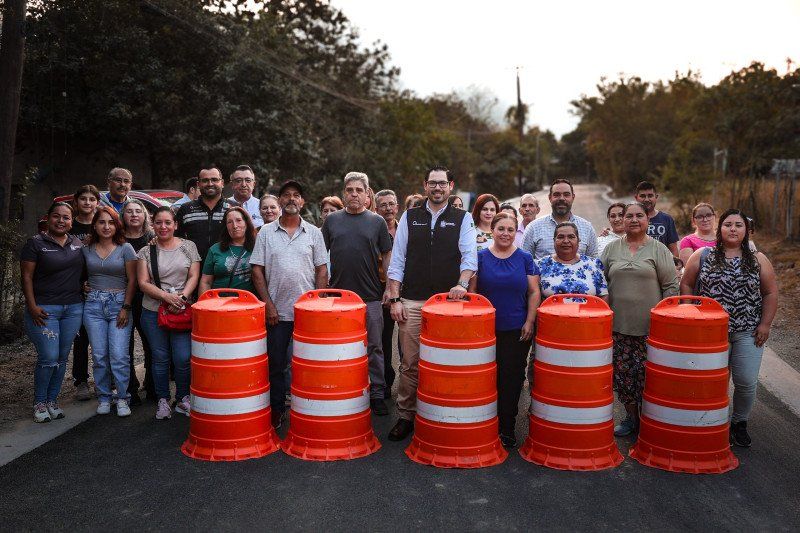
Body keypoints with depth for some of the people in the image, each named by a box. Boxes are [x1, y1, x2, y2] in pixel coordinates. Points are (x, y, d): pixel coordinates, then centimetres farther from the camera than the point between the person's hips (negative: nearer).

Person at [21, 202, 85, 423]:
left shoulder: (77, 243, 10)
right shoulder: (36, 243, -4)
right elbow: (27, 277, -7)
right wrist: (32, 306, -13)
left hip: (73, 308, 5)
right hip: (45, 309, -5)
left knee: (62, 357, 9)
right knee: (49, 358, -8)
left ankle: (52, 400, 22)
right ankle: (39, 402, 11)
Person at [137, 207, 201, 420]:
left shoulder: (188, 246, 4)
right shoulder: (146, 252, 4)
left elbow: (194, 276, 1)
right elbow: (143, 283, -2)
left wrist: (182, 297, -15)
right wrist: (167, 296, -16)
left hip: (182, 310, -1)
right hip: (153, 312, 1)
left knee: (183, 358, -6)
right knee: (160, 358, 8)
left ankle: (183, 398, 13)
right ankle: (163, 401, 21)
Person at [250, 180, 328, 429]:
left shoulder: (313, 233, 7)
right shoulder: (265, 232, 5)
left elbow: (322, 270, 6)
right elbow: (257, 270, 2)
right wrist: (268, 304, -6)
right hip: (277, 312, 0)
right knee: (275, 364, 7)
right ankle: (276, 411, 19)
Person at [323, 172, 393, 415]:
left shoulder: (377, 221, 5)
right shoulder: (332, 220, 8)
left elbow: (387, 256, 6)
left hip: (371, 296, -1)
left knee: (374, 348, 6)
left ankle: (377, 394, 15)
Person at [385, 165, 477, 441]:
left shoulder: (463, 219, 8)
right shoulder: (409, 217, 11)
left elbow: (469, 255, -3)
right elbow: (396, 261, 8)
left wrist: (461, 283, -22)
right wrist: (395, 299, 0)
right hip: (412, 302, 1)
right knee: (410, 364, 4)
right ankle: (406, 416, 16)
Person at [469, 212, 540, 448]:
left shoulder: (525, 259, 5)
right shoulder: (480, 257, 2)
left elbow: (534, 292, 6)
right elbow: (471, 291, 3)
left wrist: (530, 322, -2)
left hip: (517, 331, 1)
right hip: (486, 329, -1)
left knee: (512, 378, 4)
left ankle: (507, 429, 15)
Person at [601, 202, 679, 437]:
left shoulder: (659, 249, 2)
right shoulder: (611, 249, 9)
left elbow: (671, 286, 2)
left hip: (650, 327, -2)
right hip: (618, 324, 3)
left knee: (646, 374, -1)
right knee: (622, 372, 5)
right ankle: (631, 417, 22)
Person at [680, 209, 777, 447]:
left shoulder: (758, 260, 6)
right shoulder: (702, 256, 3)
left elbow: (770, 293, 7)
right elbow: (686, 286, 5)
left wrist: (765, 324, 0)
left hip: (748, 333, 1)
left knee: (747, 381, 1)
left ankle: (739, 423, 22)